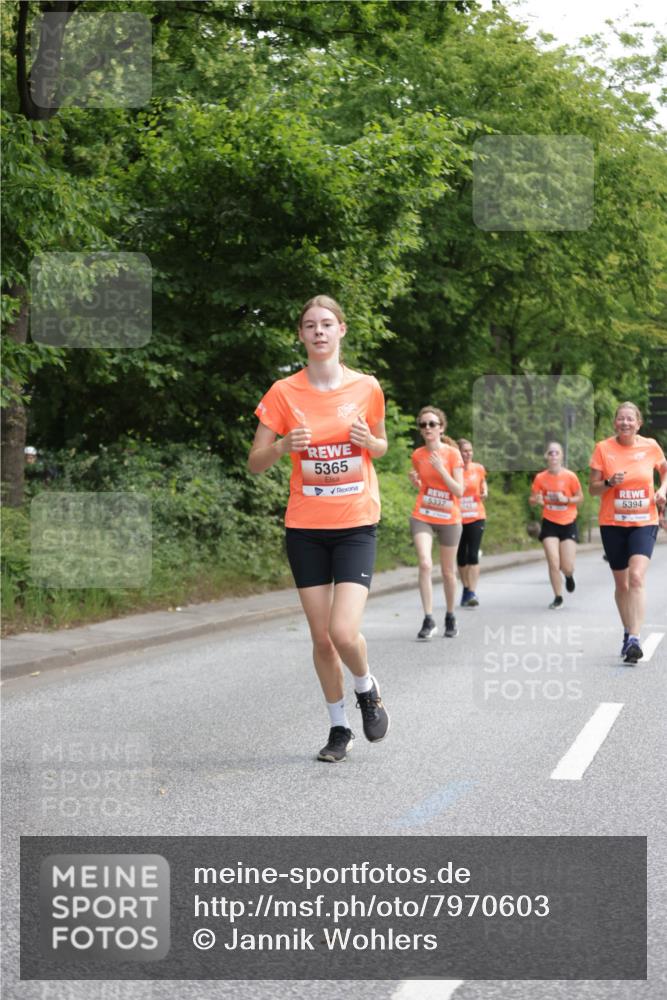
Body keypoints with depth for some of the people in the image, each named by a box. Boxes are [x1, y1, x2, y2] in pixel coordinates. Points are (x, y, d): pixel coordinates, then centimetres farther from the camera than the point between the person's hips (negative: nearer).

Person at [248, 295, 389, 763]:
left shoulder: (367, 387, -1)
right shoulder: (284, 392, -2)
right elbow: (255, 462, 2)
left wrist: (369, 441, -9)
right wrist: (284, 446, -19)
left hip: (356, 525, -1)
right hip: (305, 527, 1)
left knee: (344, 633, -15)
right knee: (321, 637, 4)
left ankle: (367, 690, 17)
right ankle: (339, 727, 24)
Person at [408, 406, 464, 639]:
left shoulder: (452, 454, -7)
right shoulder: (417, 455, 3)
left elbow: (459, 491, -11)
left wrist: (441, 469, -22)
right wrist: (414, 480, -5)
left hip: (448, 519, -1)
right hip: (422, 517, 1)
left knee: (448, 571, 9)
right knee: (425, 564, -18)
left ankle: (450, 617, 28)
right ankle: (428, 620, -15)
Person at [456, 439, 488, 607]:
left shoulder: (478, 469, 2)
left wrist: (484, 493, -4)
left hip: (476, 517, 0)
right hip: (457, 518, 0)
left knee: (473, 555, -12)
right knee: (461, 556, 9)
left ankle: (472, 593, -14)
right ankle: (466, 589, 25)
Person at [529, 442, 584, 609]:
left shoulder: (570, 476, -8)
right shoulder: (540, 478, -3)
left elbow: (580, 498, 0)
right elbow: (532, 500, 6)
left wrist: (566, 499, -18)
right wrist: (537, 500, -18)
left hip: (568, 524, -1)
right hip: (549, 523, 1)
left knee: (567, 567, -3)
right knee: (553, 563, -9)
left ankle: (569, 576, 35)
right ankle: (558, 597, 8)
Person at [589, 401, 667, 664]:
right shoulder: (603, 448, -3)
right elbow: (592, 489, 1)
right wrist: (610, 483, -19)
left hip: (644, 523, -1)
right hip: (612, 524, 1)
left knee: (636, 578, -19)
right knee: (621, 583, 10)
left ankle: (634, 640, -22)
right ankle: (628, 632, 31)